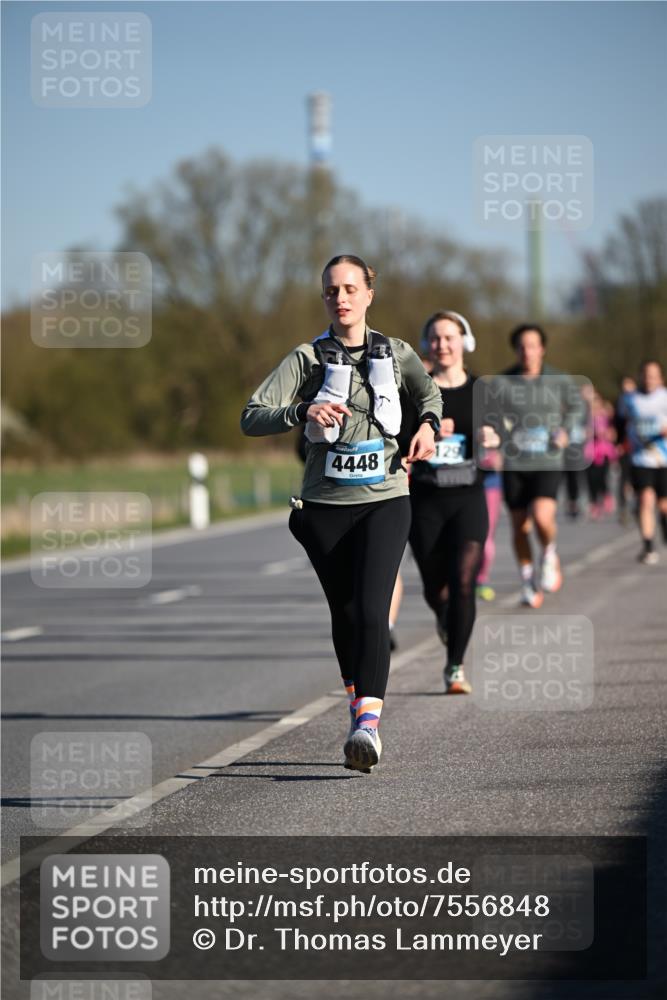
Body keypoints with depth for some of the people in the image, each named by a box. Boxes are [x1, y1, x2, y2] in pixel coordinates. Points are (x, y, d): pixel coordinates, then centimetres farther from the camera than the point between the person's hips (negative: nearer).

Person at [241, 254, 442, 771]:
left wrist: (429, 425, 6)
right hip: (325, 505, 1)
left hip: (385, 501, -1)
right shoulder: (306, 358, 0)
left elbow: (430, 394, 28)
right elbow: (252, 418, -10)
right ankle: (359, 702, 31)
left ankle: (368, 723, -27)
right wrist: (302, 411, -28)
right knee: (344, 613, 9)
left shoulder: (396, 354, 6)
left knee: (371, 610, -17)